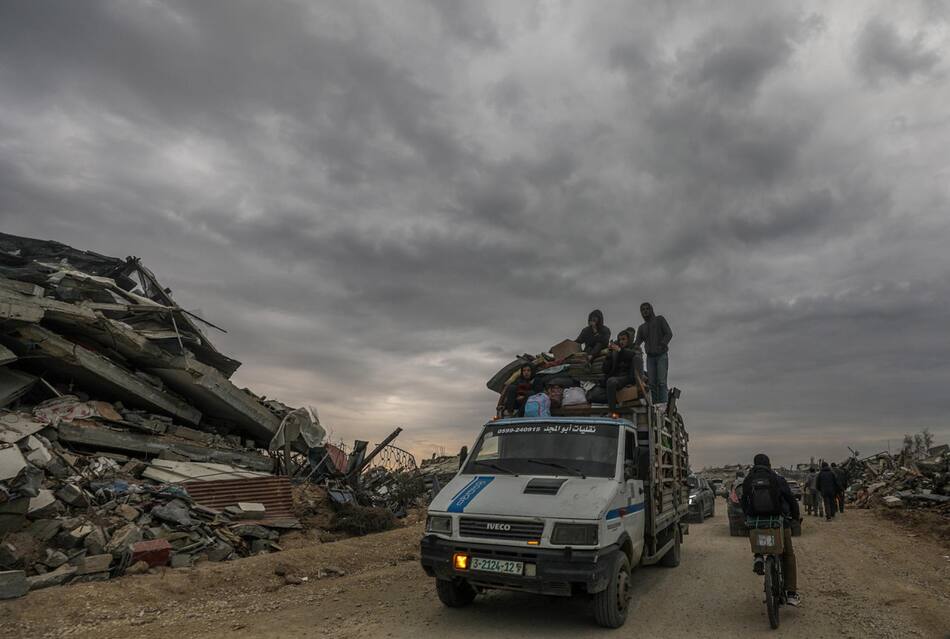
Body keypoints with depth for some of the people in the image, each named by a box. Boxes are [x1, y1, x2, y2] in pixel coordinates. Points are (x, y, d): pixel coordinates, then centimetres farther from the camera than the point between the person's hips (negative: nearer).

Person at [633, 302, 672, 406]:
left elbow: (669, 334, -4)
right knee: (652, 383, -4)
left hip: (662, 356, -4)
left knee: (661, 381, -15)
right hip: (650, 357, 4)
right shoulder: (642, 327, 19)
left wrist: (662, 345, -20)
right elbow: (637, 342, 9)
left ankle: (663, 405, -21)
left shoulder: (660, 319, 8)